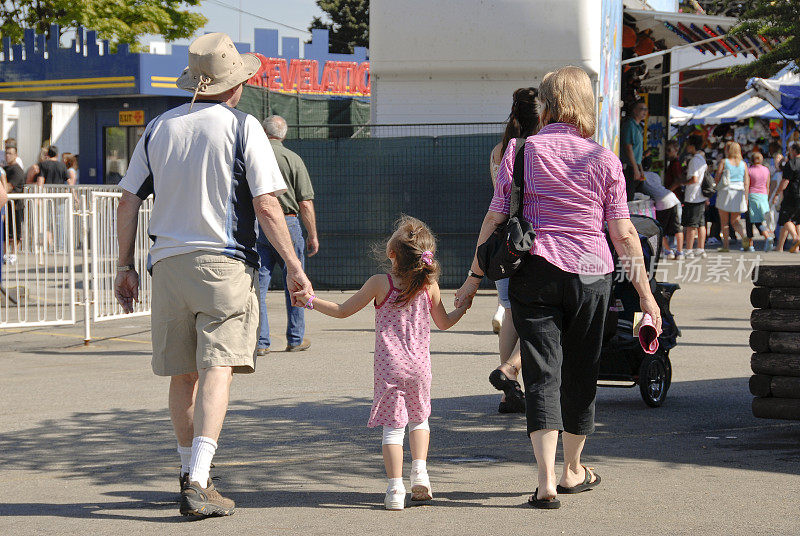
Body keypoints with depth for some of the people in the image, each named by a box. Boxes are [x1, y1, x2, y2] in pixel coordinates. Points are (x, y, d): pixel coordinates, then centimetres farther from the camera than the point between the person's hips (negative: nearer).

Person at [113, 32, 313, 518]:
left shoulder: (159, 128, 9)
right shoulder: (242, 127, -5)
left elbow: (128, 203, 10)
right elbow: (266, 206, -10)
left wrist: (125, 267, 17)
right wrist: (294, 267, -5)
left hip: (168, 261, 5)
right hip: (225, 262, -5)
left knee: (184, 375, 15)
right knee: (216, 370, -9)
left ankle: (192, 477, 27)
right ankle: (198, 483, -22)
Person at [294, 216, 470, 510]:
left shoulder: (379, 283, -8)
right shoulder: (430, 286, 0)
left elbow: (342, 311, 0)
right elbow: (444, 323, 15)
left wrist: (311, 300, 10)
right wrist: (464, 306, 30)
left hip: (389, 367, -2)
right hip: (420, 365, 3)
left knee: (392, 426, 1)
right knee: (419, 418, 23)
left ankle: (395, 488, -7)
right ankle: (419, 470, 8)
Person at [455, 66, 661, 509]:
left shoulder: (522, 151, 0)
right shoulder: (604, 160, 0)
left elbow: (495, 219, 0)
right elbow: (623, 233, 0)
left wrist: (474, 277, 9)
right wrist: (645, 292, 6)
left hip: (534, 272, -1)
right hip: (590, 273, 1)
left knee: (542, 374, -1)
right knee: (580, 373, 15)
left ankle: (546, 480, -15)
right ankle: (573, 471, 30)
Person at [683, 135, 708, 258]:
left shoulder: (694, 160, -17)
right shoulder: (702, 158, 12)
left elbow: (694, 179, -23)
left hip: (693, 197, -9)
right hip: (702, 197, 9)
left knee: (691, 225, -6)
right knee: (701, 224, 10)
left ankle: (688, 250, -4)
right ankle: (701, 249, 13)